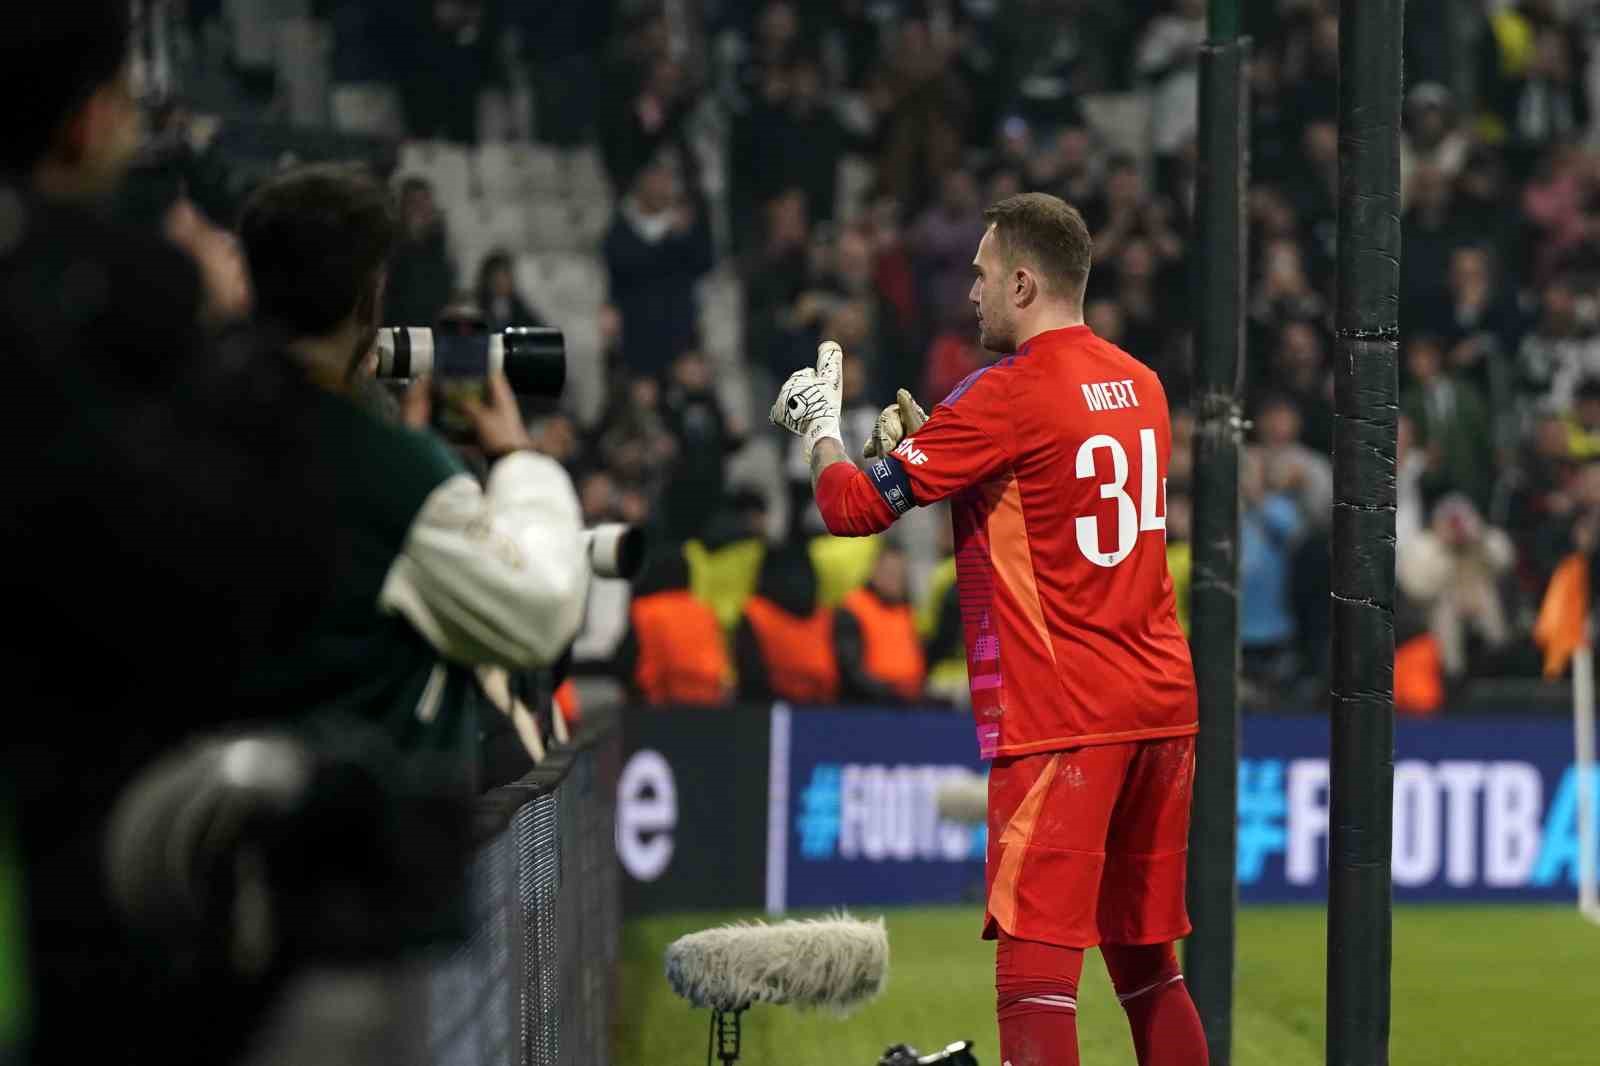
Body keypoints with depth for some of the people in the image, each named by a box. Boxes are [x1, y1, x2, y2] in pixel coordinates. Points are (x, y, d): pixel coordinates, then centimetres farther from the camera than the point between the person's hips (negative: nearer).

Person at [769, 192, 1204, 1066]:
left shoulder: (1008, 396, -11)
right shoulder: (1138, 385, 13)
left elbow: (853, 506, -11)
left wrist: (819, 424, 8)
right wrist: (919, 445, 22)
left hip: (1060, 718, -8)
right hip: (1161, 700, 8)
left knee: (1035, 963, -12)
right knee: (1147, 966, 16)